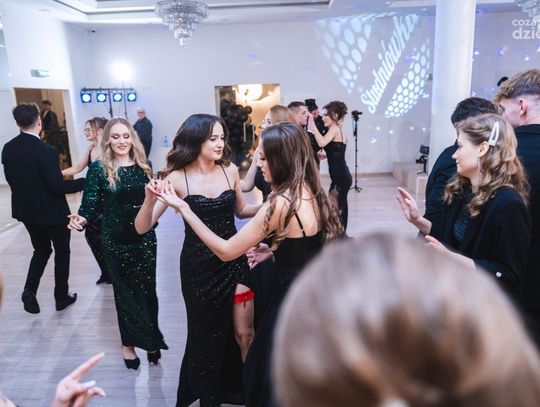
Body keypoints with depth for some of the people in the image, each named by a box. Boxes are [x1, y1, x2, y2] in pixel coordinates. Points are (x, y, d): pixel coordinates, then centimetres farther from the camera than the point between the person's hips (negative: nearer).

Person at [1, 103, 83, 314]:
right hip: (51, 211, -6)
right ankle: (61, 297, 24)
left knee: (41, 250, 24)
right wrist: (85, 181, -15)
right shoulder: (45, 151, -25)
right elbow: (58, 187, -23)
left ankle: (30, 290, 7)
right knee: (62, 251, 14)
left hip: (25, 210, 6)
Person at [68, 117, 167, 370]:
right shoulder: (98, 168, -6)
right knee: (124, 291, 10)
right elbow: (91, 204, -10)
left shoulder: (143, 166, 3)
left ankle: (149, 339, 27)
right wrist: (81, 220, -27)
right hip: (115, 240, -2)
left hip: (145, 237, 2)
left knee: (147, 289, 8)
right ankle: (128, 342, 28)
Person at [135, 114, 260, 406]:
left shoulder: (230, 170, -4)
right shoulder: (177, 178, -13)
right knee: (205, 335, 17)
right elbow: (142, 227, -15)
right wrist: (150, 199, -33)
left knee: (244, 334, 12)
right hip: (198, 267, -2)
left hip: (234, 260, 3)